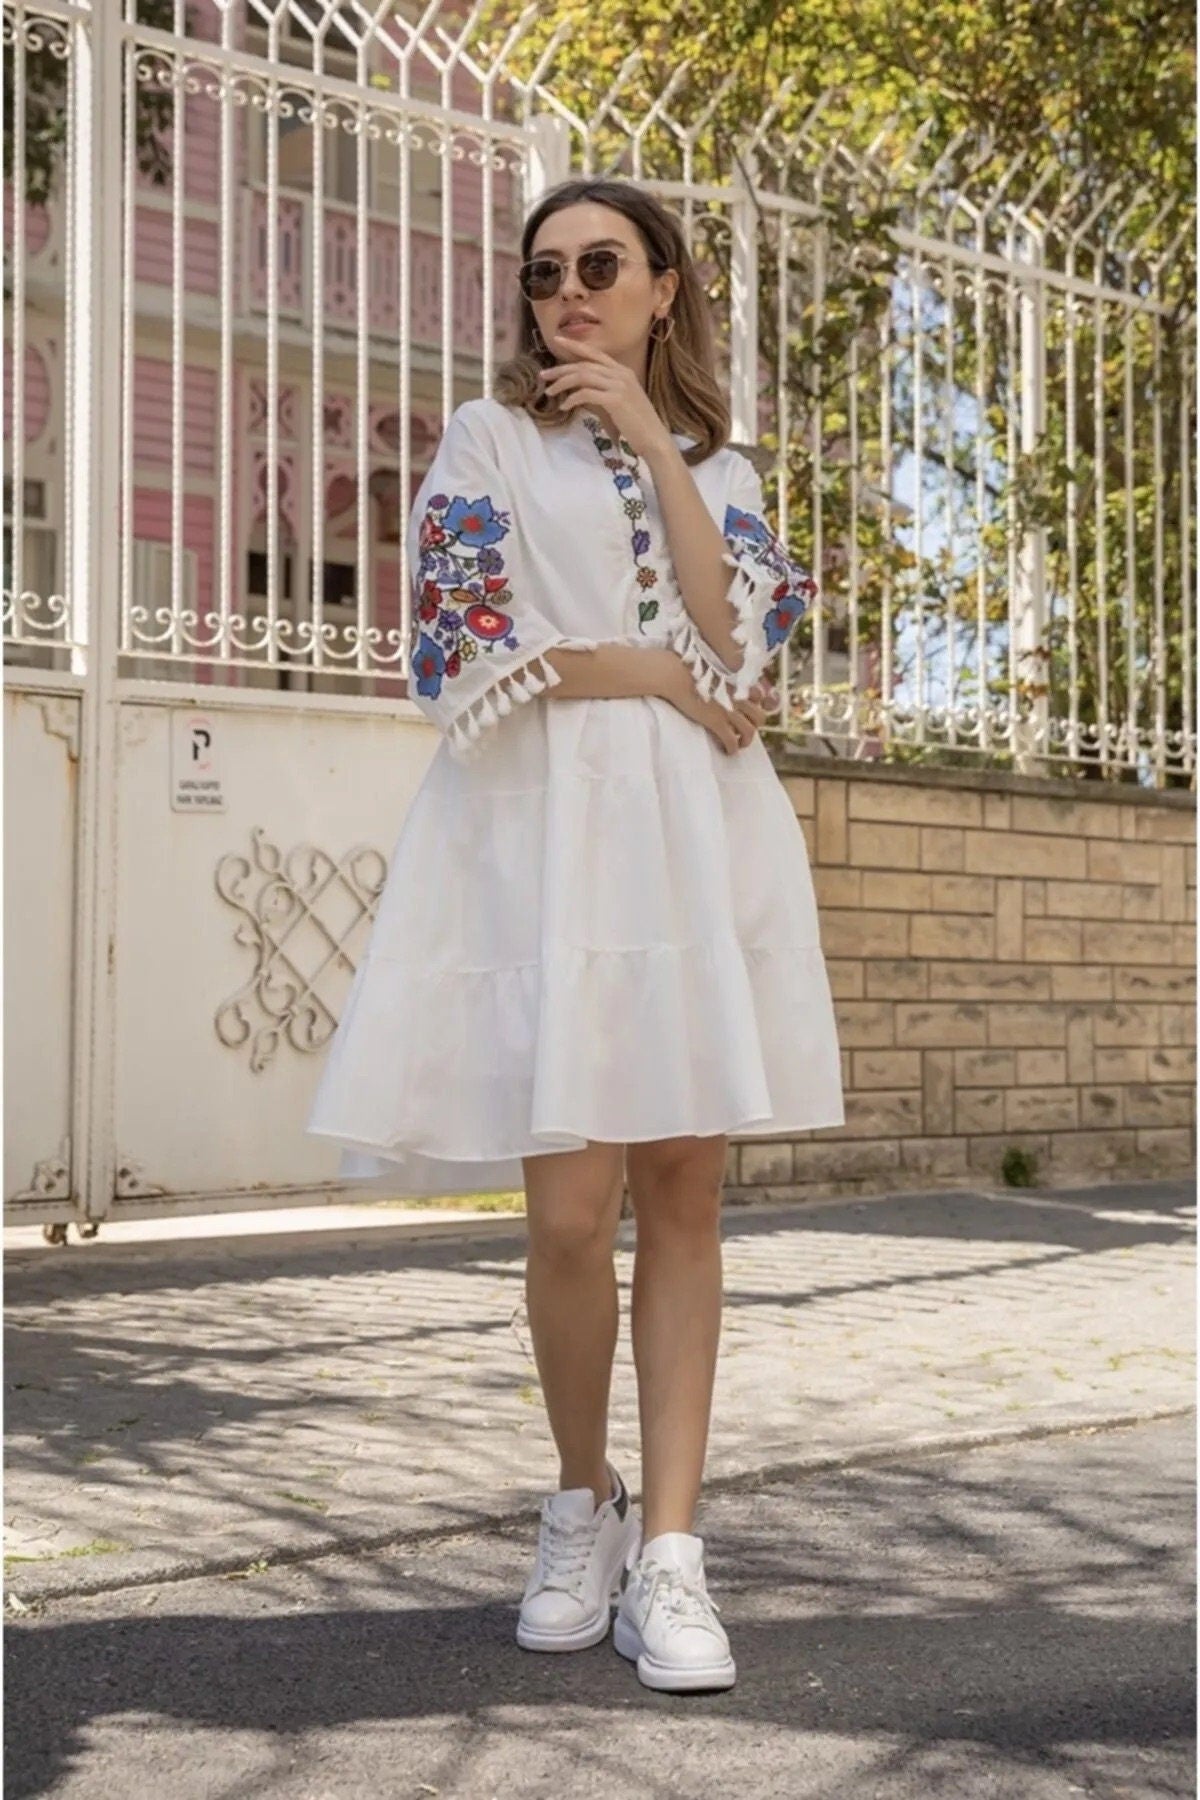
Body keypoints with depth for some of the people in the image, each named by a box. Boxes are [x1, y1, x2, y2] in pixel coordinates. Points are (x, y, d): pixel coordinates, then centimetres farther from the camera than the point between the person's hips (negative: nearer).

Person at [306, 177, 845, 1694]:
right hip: (545, 835, -3)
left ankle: (667, 1548, 5)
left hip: (699, 840, 3)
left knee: (682, 1193, -1)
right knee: (570, 1208, -7)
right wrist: (663, 676, -4)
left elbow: (740, 632, 0)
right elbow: (468, 656, -3)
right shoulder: (489, 438, 10)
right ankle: (582, 1501, 17)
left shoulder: (717, 463, 19)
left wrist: (651, 441, -1)